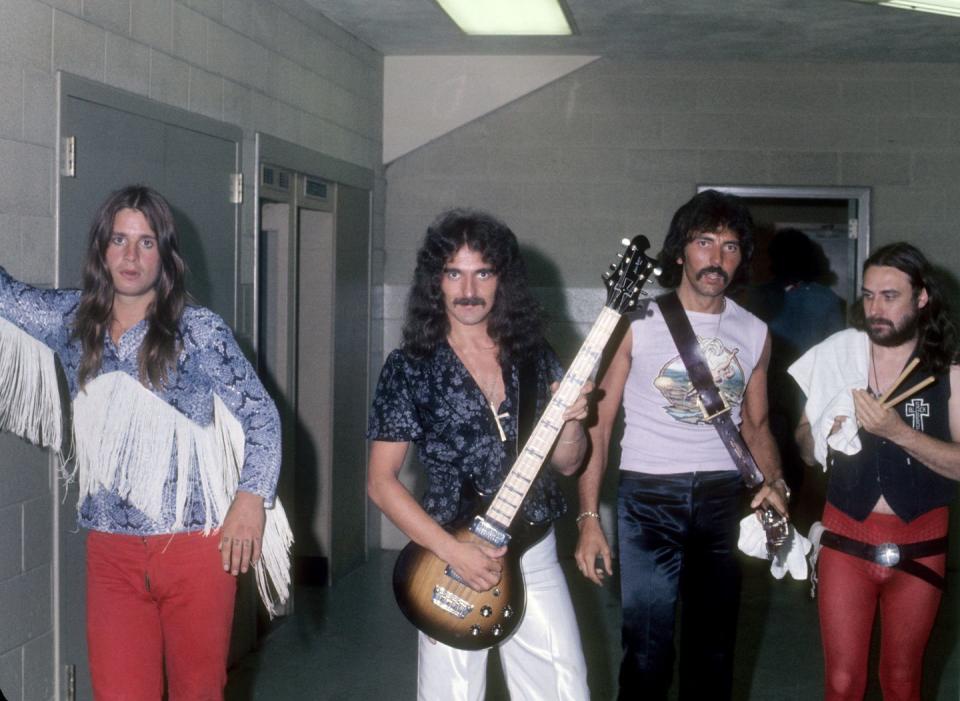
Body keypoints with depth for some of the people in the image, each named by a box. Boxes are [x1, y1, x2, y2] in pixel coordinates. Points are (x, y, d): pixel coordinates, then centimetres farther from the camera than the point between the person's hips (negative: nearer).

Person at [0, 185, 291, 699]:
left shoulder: (198, 330, -4)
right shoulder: (72, 320, 7)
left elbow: (262, 418, -4)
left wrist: (251, 498, -16)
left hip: (196, 548, -3)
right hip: (111, 553, 3)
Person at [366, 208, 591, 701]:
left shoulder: (533, 358, 4)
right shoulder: (411, 367, -5)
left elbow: (566, 463, 10)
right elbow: (381, 482, -6)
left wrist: (570, 421, -12)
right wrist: (452, 551, -15)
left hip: (534, 552, 3)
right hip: (451, 555, -3)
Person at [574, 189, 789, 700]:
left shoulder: (754, 333, 7)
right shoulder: (638, 323, -5)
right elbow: (599, 421, -3)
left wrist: (774, 482, -4)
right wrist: (589, 517, -9)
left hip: (722, 498, 4)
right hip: (648, 494, -3)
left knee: (713, 648, 11)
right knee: (647, 650, -3)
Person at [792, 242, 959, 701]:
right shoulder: (837, 356, 0)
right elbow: (804, 441, 10)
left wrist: (897, 430, -25)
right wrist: (825, 436, -12)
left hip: (919, 545, -1)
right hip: (845, 539, 1)